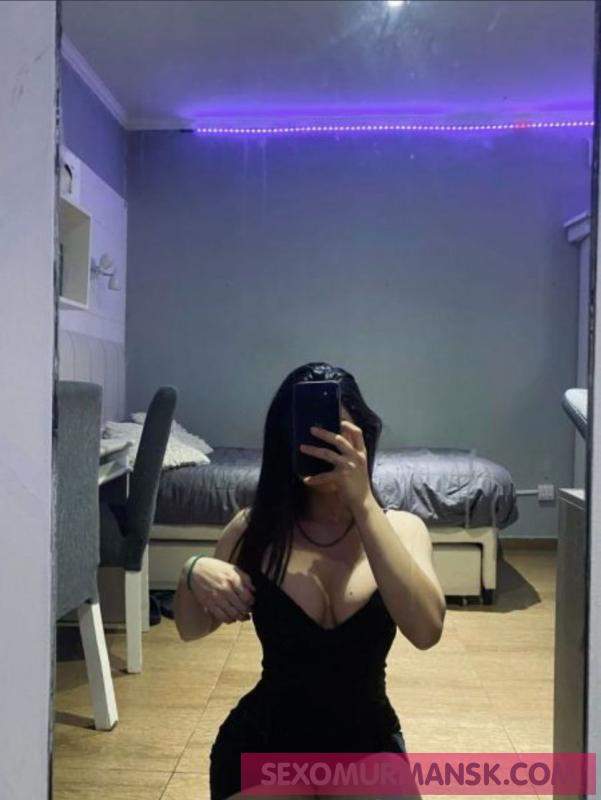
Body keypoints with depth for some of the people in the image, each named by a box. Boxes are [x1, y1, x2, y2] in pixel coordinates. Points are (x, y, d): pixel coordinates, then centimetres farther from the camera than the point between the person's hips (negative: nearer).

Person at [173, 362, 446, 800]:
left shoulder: (400, 527, -10)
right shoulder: (256, 527, -8)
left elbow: (426, 630, -29)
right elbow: (192, 629, 4)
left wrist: (362, 502, -35)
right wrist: (193, 576, -19)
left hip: (367, 744, -1)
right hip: (262, 742, 1)